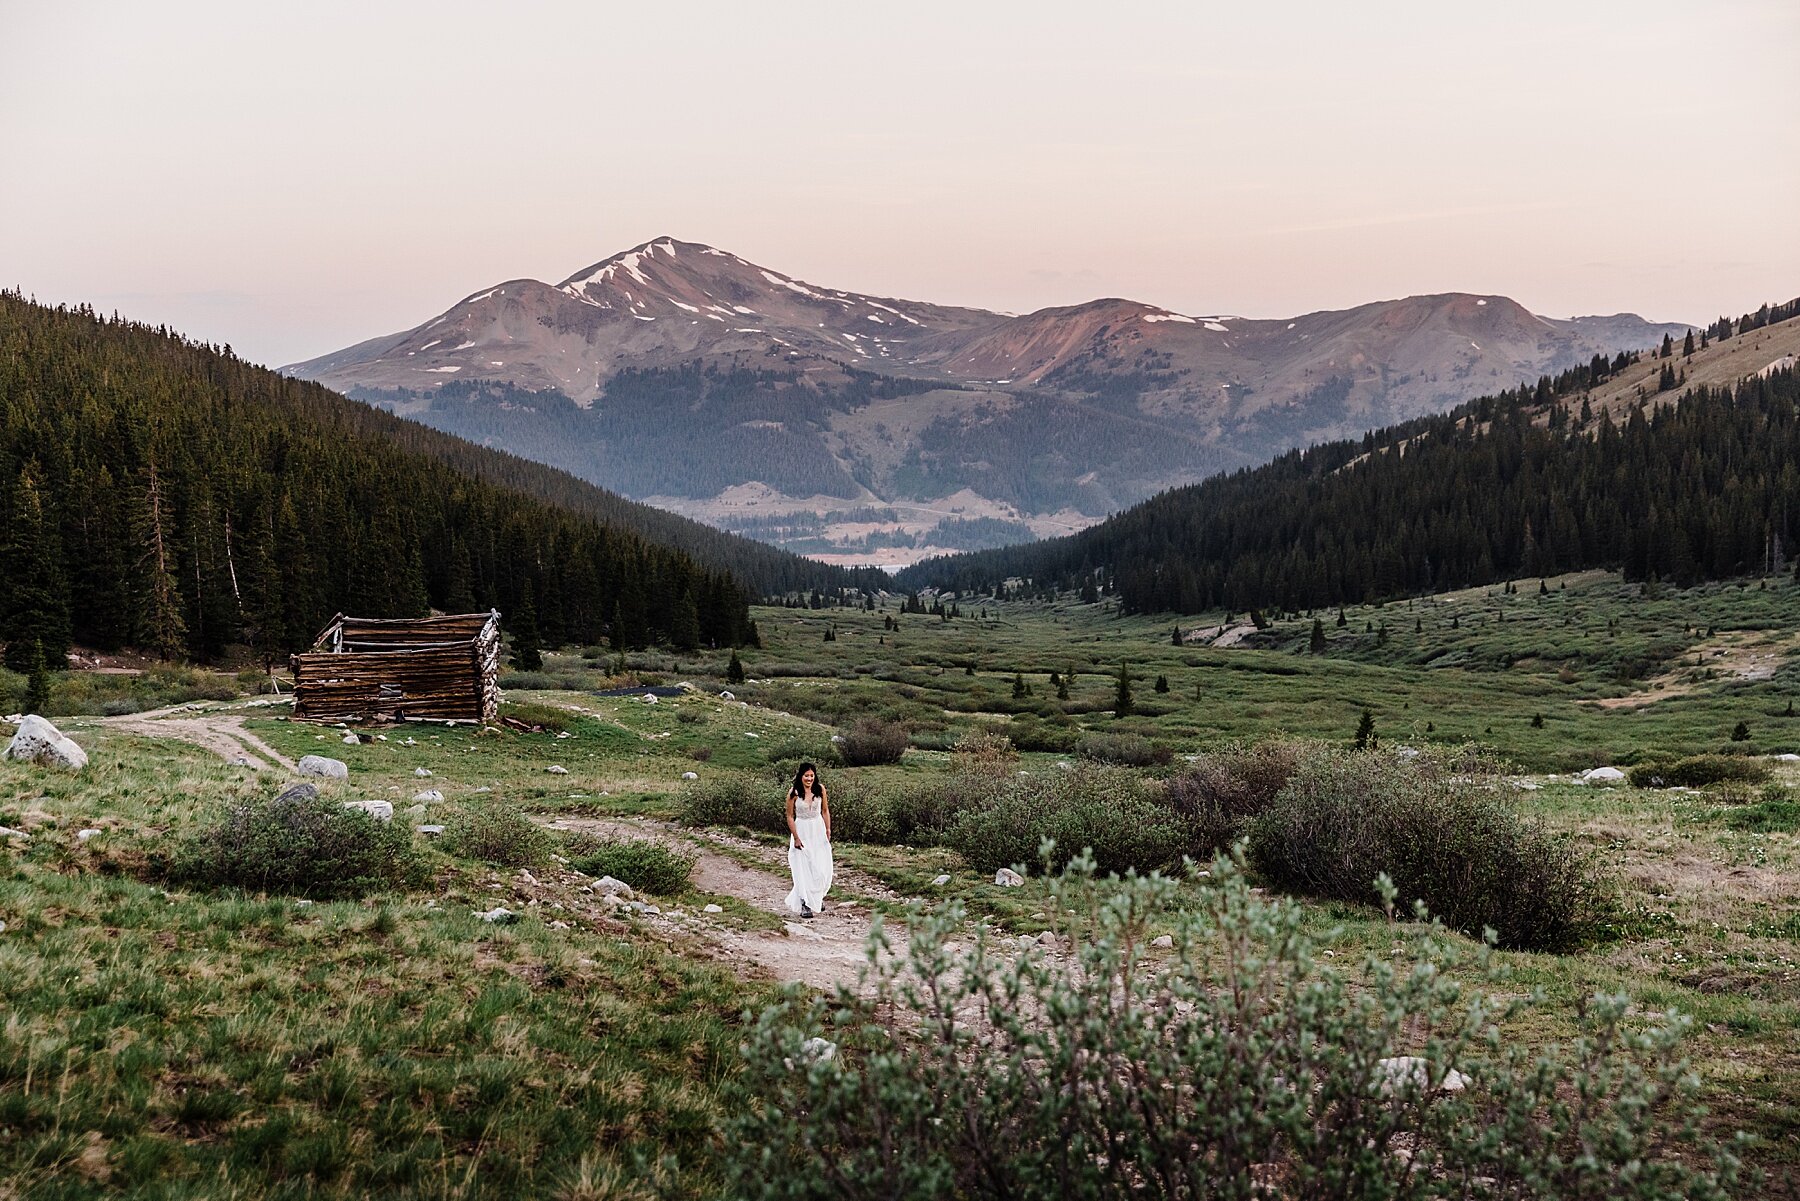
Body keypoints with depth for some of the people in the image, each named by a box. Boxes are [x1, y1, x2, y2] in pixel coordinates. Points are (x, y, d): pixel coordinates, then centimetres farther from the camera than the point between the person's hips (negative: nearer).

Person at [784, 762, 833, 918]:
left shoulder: (820, 789, -4)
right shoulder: (793, 793, -11)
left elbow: (825, 811, 6)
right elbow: (790, 816, -6)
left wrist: (828, 829, -2)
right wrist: (796, 838, -8)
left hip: (818, 830, 3)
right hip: (801, 831, -3)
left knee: (822, 869, 3)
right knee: (803, 869, -3)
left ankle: (817, 896, 29)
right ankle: (805, 904, 6)